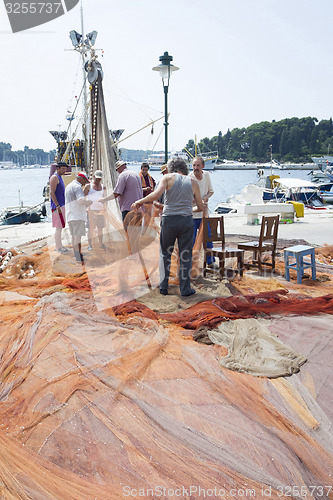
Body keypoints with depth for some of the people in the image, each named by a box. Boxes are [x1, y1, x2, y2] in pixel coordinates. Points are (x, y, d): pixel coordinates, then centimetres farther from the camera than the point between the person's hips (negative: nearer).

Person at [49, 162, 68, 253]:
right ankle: (58, 247, -3)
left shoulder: (60, 177, 19)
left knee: (60, 227, 12)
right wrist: (58, 206, -23)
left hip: (61, 205, 10)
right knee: (59, 227, -8)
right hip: (58, 206, -10)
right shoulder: (54, 177, -11)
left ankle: (59, 246, 18)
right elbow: (52, 192, -18)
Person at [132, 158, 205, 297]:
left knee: (165, 254, 15)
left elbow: (156, 195, -14)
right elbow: (201, 207, 11)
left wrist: (139, 202, -1)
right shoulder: (193, 182, 10)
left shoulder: (168, 177, 2)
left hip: (169, 219, -1)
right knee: (185, 256, 9)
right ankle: (185, 289, 13)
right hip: (186, 220, 1)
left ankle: (163, 287, 18)